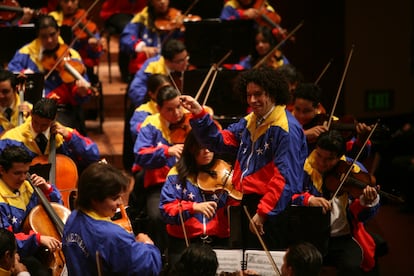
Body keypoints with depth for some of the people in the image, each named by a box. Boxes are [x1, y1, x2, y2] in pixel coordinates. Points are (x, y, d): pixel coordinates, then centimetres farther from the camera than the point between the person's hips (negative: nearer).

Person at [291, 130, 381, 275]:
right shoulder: (303, 167, -1)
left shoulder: (354, 170, 0)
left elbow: (360, 215, -3)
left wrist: (368, 202, -26)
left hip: (344, 237, 0)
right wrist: (308, 199, -25)